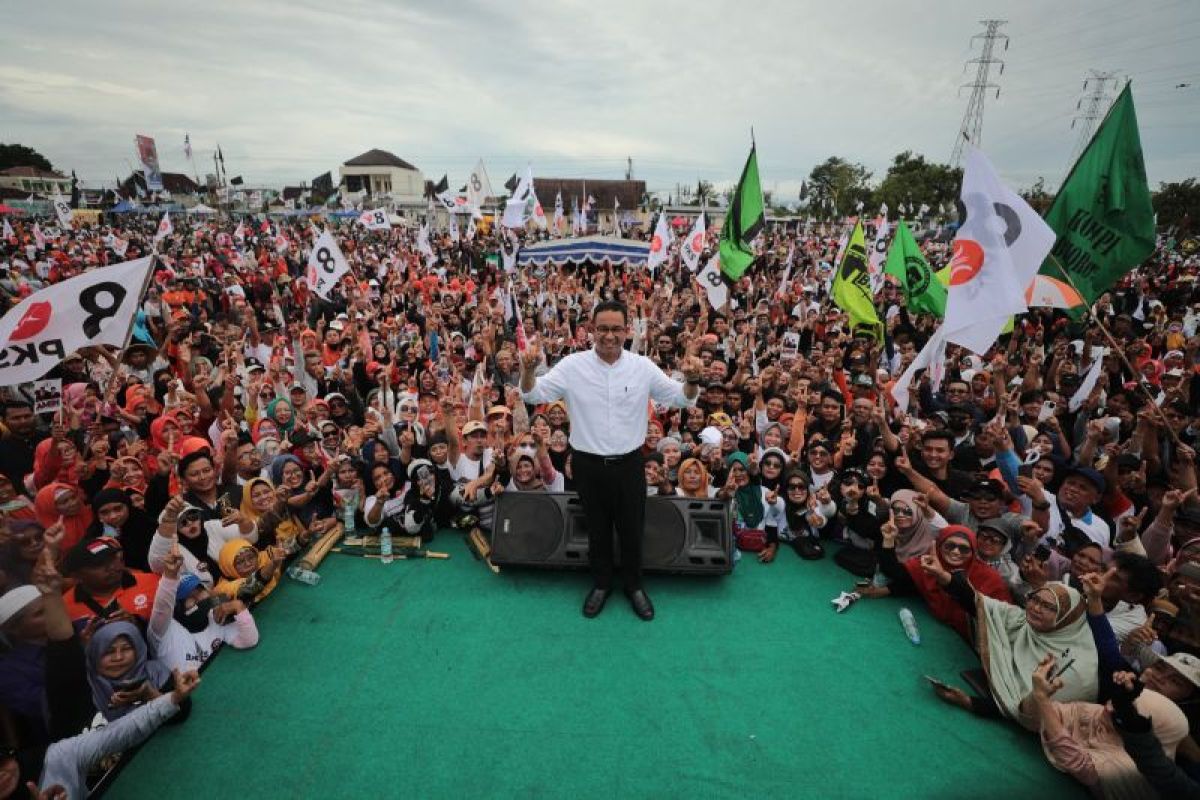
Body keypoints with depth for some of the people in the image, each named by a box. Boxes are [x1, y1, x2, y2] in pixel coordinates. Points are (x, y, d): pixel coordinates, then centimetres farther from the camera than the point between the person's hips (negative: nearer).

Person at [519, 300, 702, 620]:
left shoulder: (643, 367, -5)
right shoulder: (573, 365, -8)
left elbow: (682, 399, -1)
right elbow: (534, 394, -9)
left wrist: (692, 379, -24)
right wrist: (528, 369, -31)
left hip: (629, 463, 1)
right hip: (588, 465, 0)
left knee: (632, 528, 16)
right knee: (597, 528, 18)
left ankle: (634, 585, 39)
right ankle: (601, 583, 40)